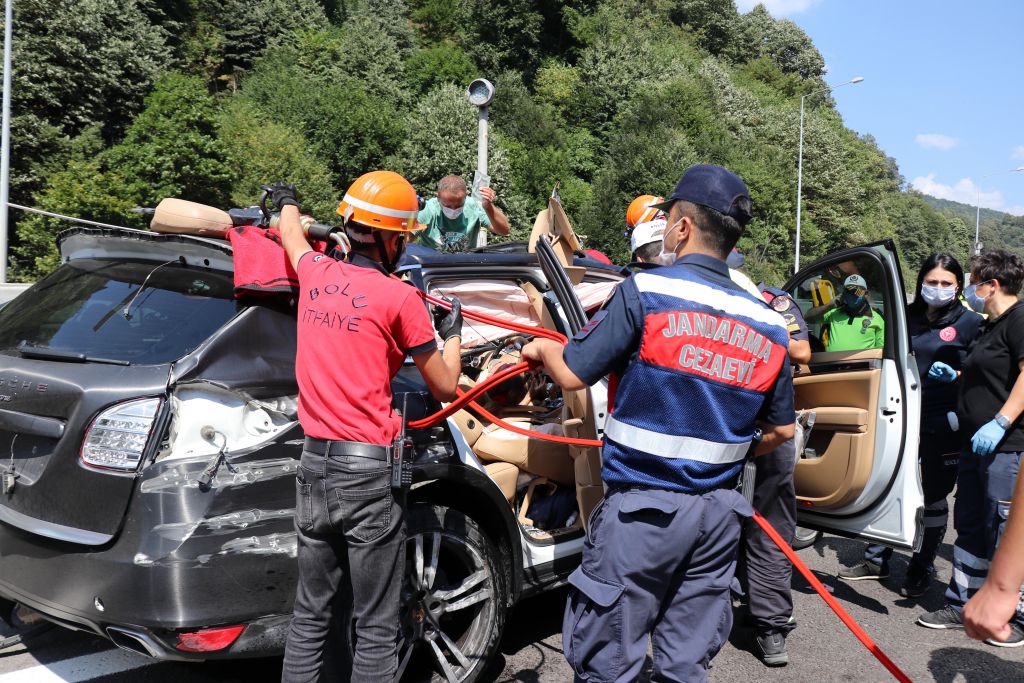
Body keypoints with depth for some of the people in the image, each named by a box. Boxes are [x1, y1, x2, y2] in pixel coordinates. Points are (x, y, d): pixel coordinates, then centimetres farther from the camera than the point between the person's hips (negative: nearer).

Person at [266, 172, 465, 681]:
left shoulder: (315, 274, 6)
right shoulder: (399, 298, -9)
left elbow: (291, 236, 32)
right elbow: (445, 388, 1)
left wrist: (286, 202, 54)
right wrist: (452, 333, 19)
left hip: (313, 465, 6)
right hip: (367, 471, -6)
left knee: (311, 616, 17)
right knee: (375, 629, 5)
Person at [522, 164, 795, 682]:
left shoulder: (646, 291, -11)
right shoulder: (768, 324, 5)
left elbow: (573, 375, -10)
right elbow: (781, 430, 12)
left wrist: (542, 348, 11)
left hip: (643, 507, -5)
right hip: (718, 512, 6)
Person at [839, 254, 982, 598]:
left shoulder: (969, 322, -2)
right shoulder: (908, 317, 8)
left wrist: (956, 376, -20)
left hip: (943, 424, -4)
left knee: (933, 497, 8)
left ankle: (922, 569, 23)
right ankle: (877, 560, 22)